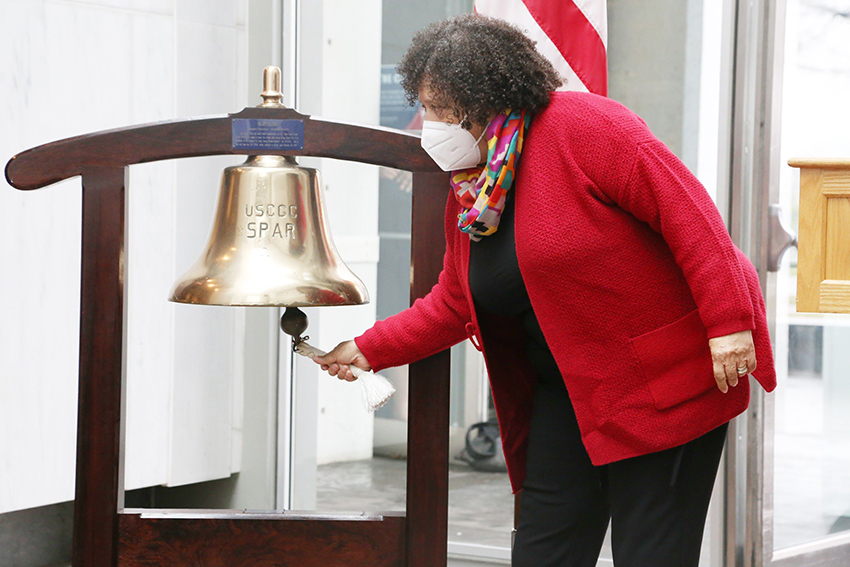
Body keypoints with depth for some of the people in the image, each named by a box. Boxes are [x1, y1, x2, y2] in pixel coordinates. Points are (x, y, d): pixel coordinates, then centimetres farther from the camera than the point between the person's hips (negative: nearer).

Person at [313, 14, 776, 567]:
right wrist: (369, 350, 11)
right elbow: (453, 305, 18)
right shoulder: (466, 194, 9)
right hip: (570, 391, 8)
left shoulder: (578, 124, -16)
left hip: (670, 373, -8)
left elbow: (685, 207, -21)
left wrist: (729, 321, -25)